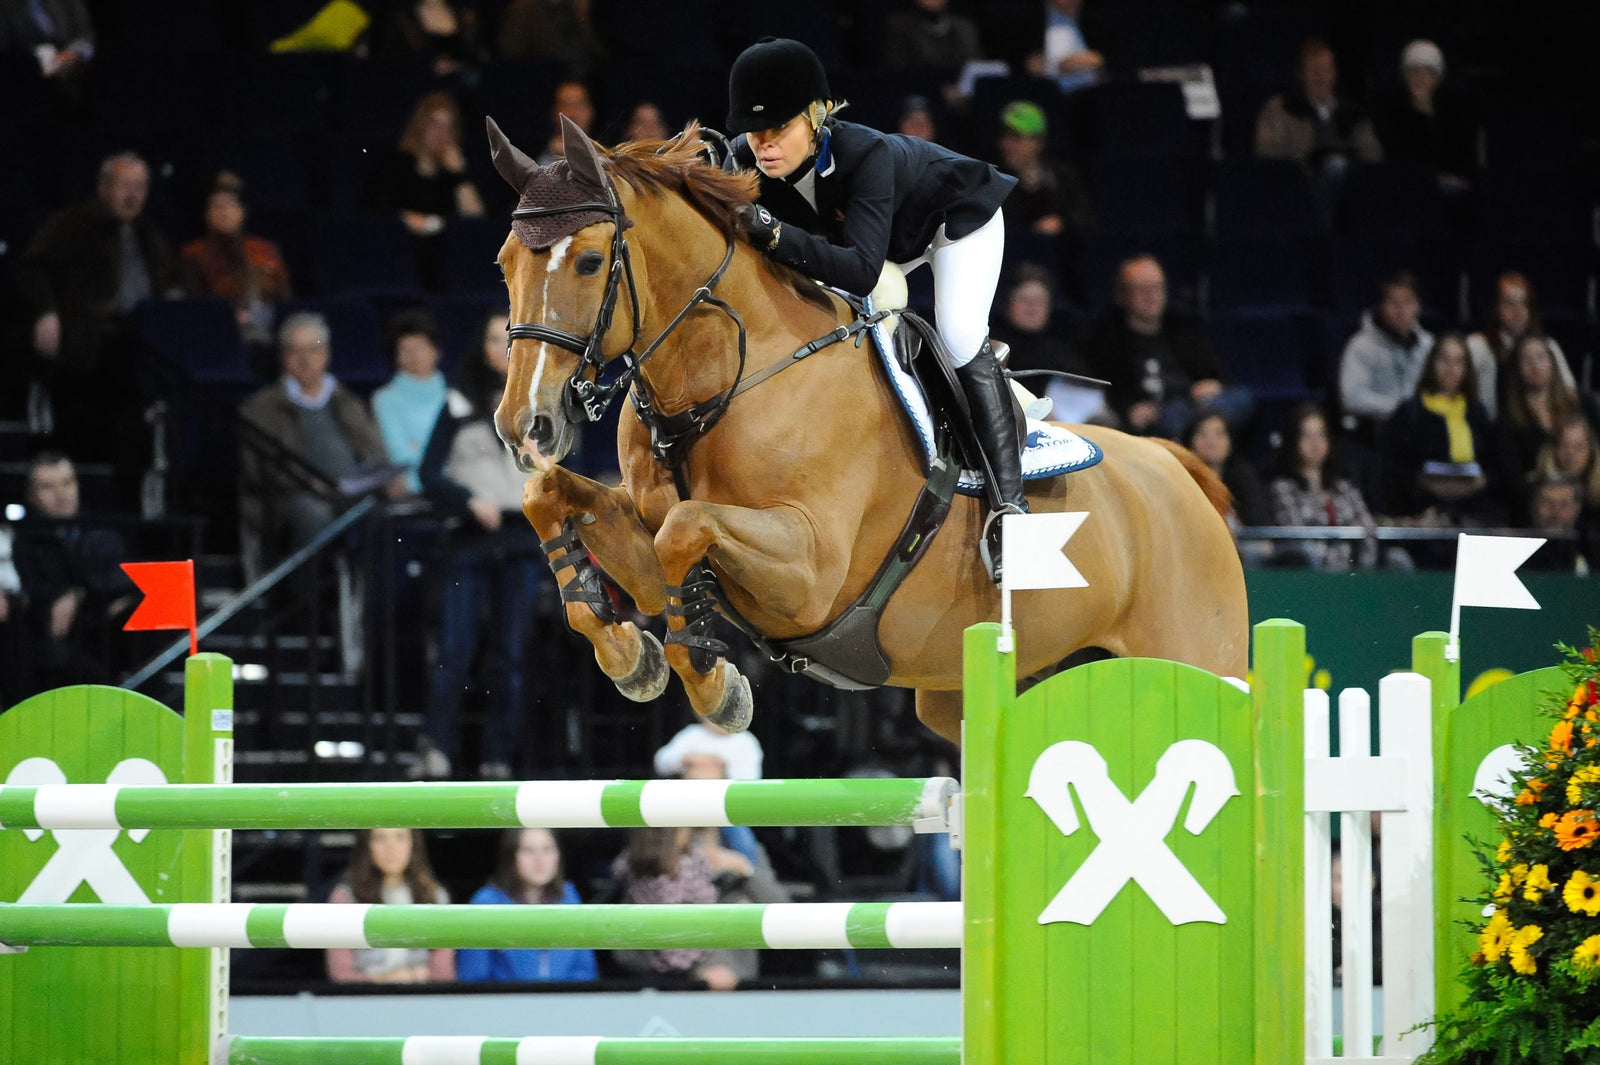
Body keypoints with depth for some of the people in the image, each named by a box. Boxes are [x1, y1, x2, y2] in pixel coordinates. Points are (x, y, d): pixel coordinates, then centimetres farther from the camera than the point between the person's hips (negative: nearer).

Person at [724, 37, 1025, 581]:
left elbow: (861, 270, -55)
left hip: (958, 216, -7)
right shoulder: (746, 161, -29)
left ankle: (1008, 503, -24)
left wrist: (776, 235, -65)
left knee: (962, 340, -24)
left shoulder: (866, 154, -46)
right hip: (891, 238, 7)